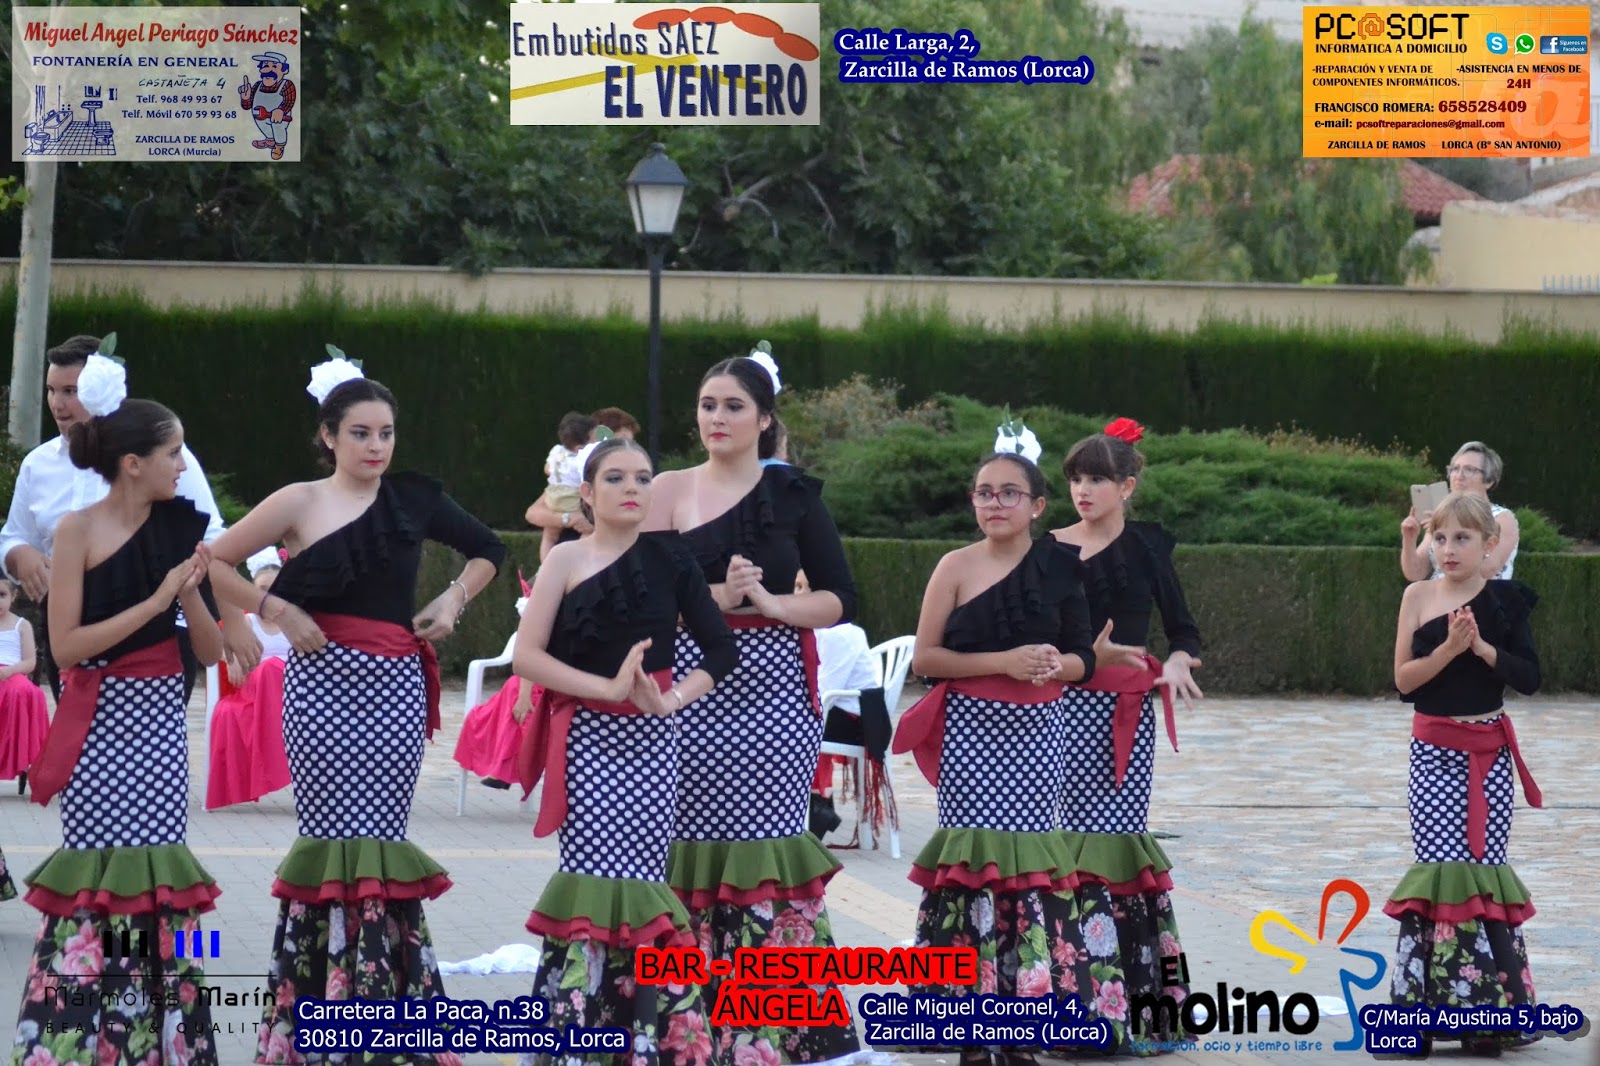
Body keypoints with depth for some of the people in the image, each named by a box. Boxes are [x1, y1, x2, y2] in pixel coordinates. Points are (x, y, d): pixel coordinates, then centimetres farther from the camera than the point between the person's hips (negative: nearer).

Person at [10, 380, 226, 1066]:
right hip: (100, 718, -4)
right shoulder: (78, 530, -6)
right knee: (96, 873, -6)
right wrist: (155, 601, -16)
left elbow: (212, 651, 9)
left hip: (161, 715, 4)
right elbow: (65, 646, -13)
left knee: (153, 875, 2)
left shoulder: (179, 530, 8)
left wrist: (190, 592, -9)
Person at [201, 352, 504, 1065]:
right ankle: (321, 1008, 1)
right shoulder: (300, 504, 1)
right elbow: (214, 564, 0)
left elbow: (486, 551, 24)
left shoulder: (412, 499, 10)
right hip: (323, 678, -3)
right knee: (334, 837, -5)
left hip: (396, 684, 3)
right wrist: (278, 611, -6)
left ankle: (386, 1005, 4)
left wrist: (454, 600, 8)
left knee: (382, 839, 0)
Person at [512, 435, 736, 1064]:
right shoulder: (566, 562, 2)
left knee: (639, 877, -3)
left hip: (652, 740, 2)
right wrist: (610, 688, -15)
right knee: (599, 877, -11)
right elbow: (527, 657, -6)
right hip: (587, 739, -2)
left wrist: (672, 699, -11)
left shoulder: (668, 558, 5)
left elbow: (721, 650, 5)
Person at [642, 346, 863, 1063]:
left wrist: (771, 601, -11)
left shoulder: (793, 494, 7)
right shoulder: (669, 492, 8)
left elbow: (839, 600, 5)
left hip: (771, 687, -1)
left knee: (765, 847, -5)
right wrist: (718, 597, -13)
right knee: (692, 847, -4)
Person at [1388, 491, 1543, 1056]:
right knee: (1441, 867, -8)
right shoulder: (1419, 596, 3)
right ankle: (1439, 998, -2)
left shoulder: (1504, 600, 1)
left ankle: (1494, 1001, 6)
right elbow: (1404, 679, -3)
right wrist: (1448, 649, -18)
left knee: (1485, 868, -2)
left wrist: (1482, 647, -17)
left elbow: (1530, 678, -5)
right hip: (1434, 750, 0)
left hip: (1489, 751, 0)